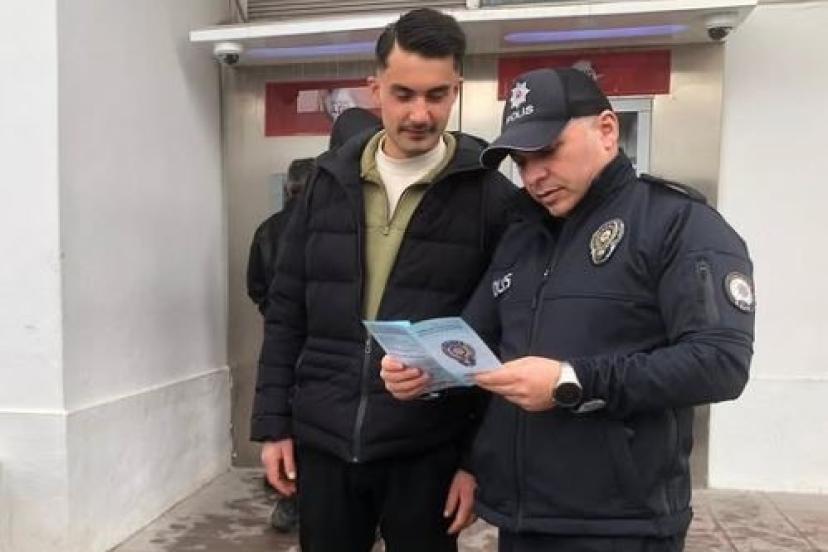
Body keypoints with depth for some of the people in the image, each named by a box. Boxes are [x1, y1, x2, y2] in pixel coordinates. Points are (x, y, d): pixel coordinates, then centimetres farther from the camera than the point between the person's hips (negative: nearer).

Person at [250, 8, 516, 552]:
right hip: (321, 441, 3)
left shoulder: (491, 195, -6)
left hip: (427, 451, -2)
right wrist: (274, 422, 4)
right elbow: (286, 312, 6)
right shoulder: (330, 180, 3)